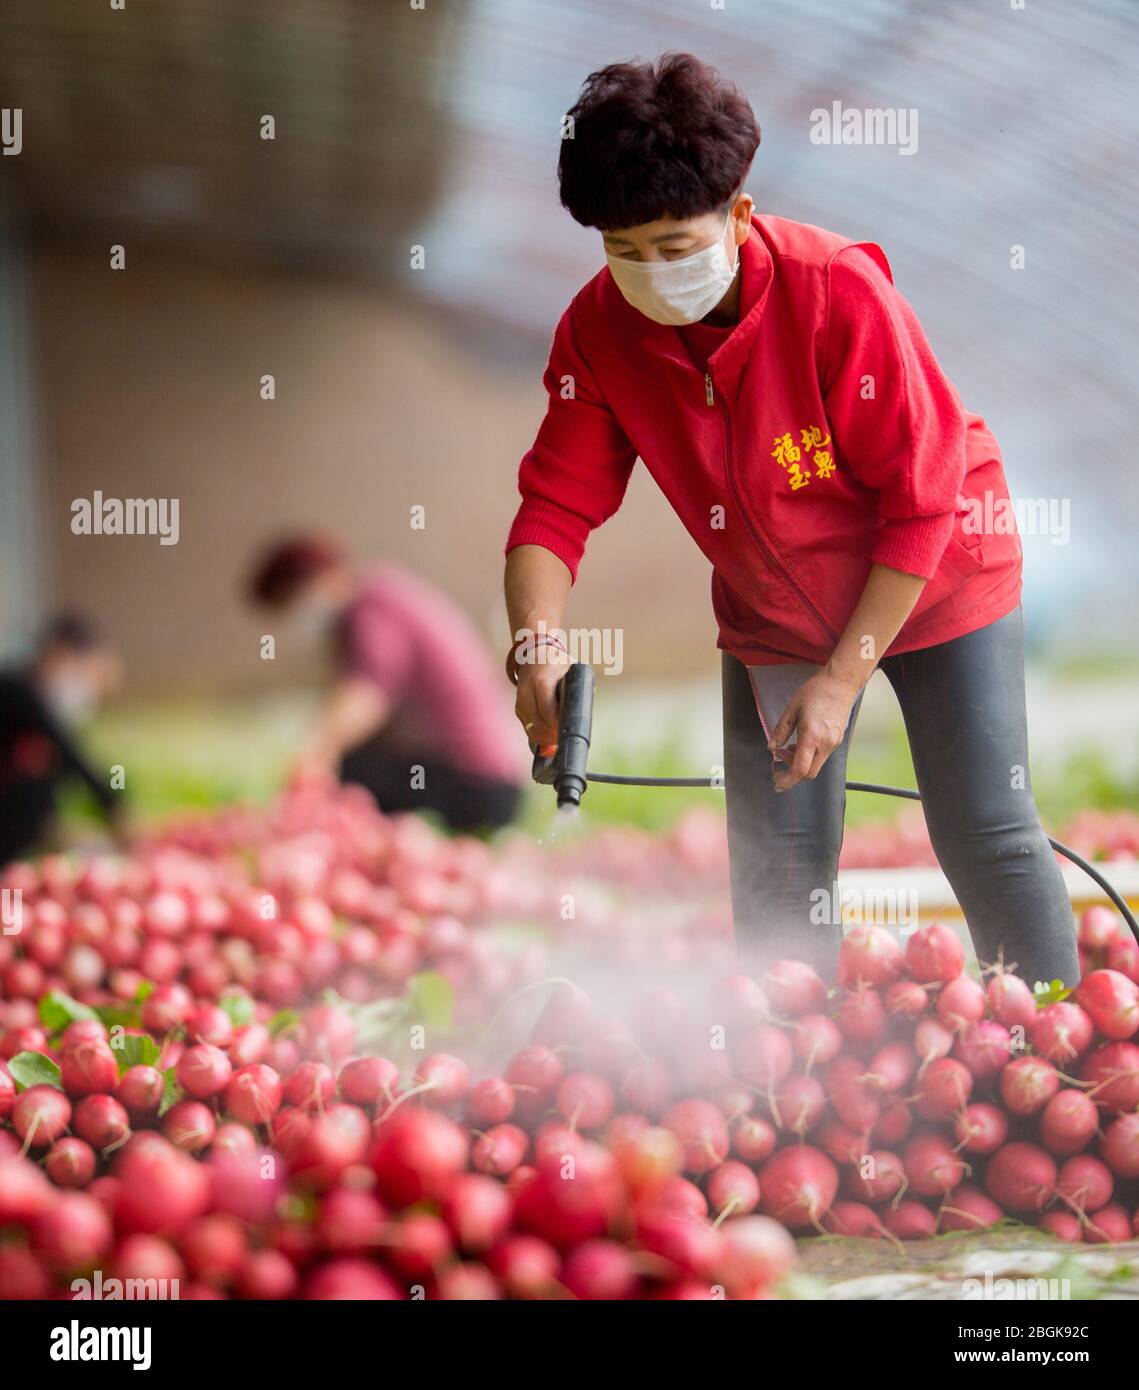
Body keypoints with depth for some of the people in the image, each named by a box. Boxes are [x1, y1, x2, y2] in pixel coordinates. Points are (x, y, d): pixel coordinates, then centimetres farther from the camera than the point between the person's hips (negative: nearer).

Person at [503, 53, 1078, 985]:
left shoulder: (839, 289, -29)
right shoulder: (598, 331, -17)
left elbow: (924, 503, -23)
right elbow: (555, 507, -14)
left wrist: (844, 677, -23)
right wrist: (539, 644, -34)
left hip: (933, 583, -3)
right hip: (771, 617, 4)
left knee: (987, 838, -1)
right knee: (776, 870, 2)